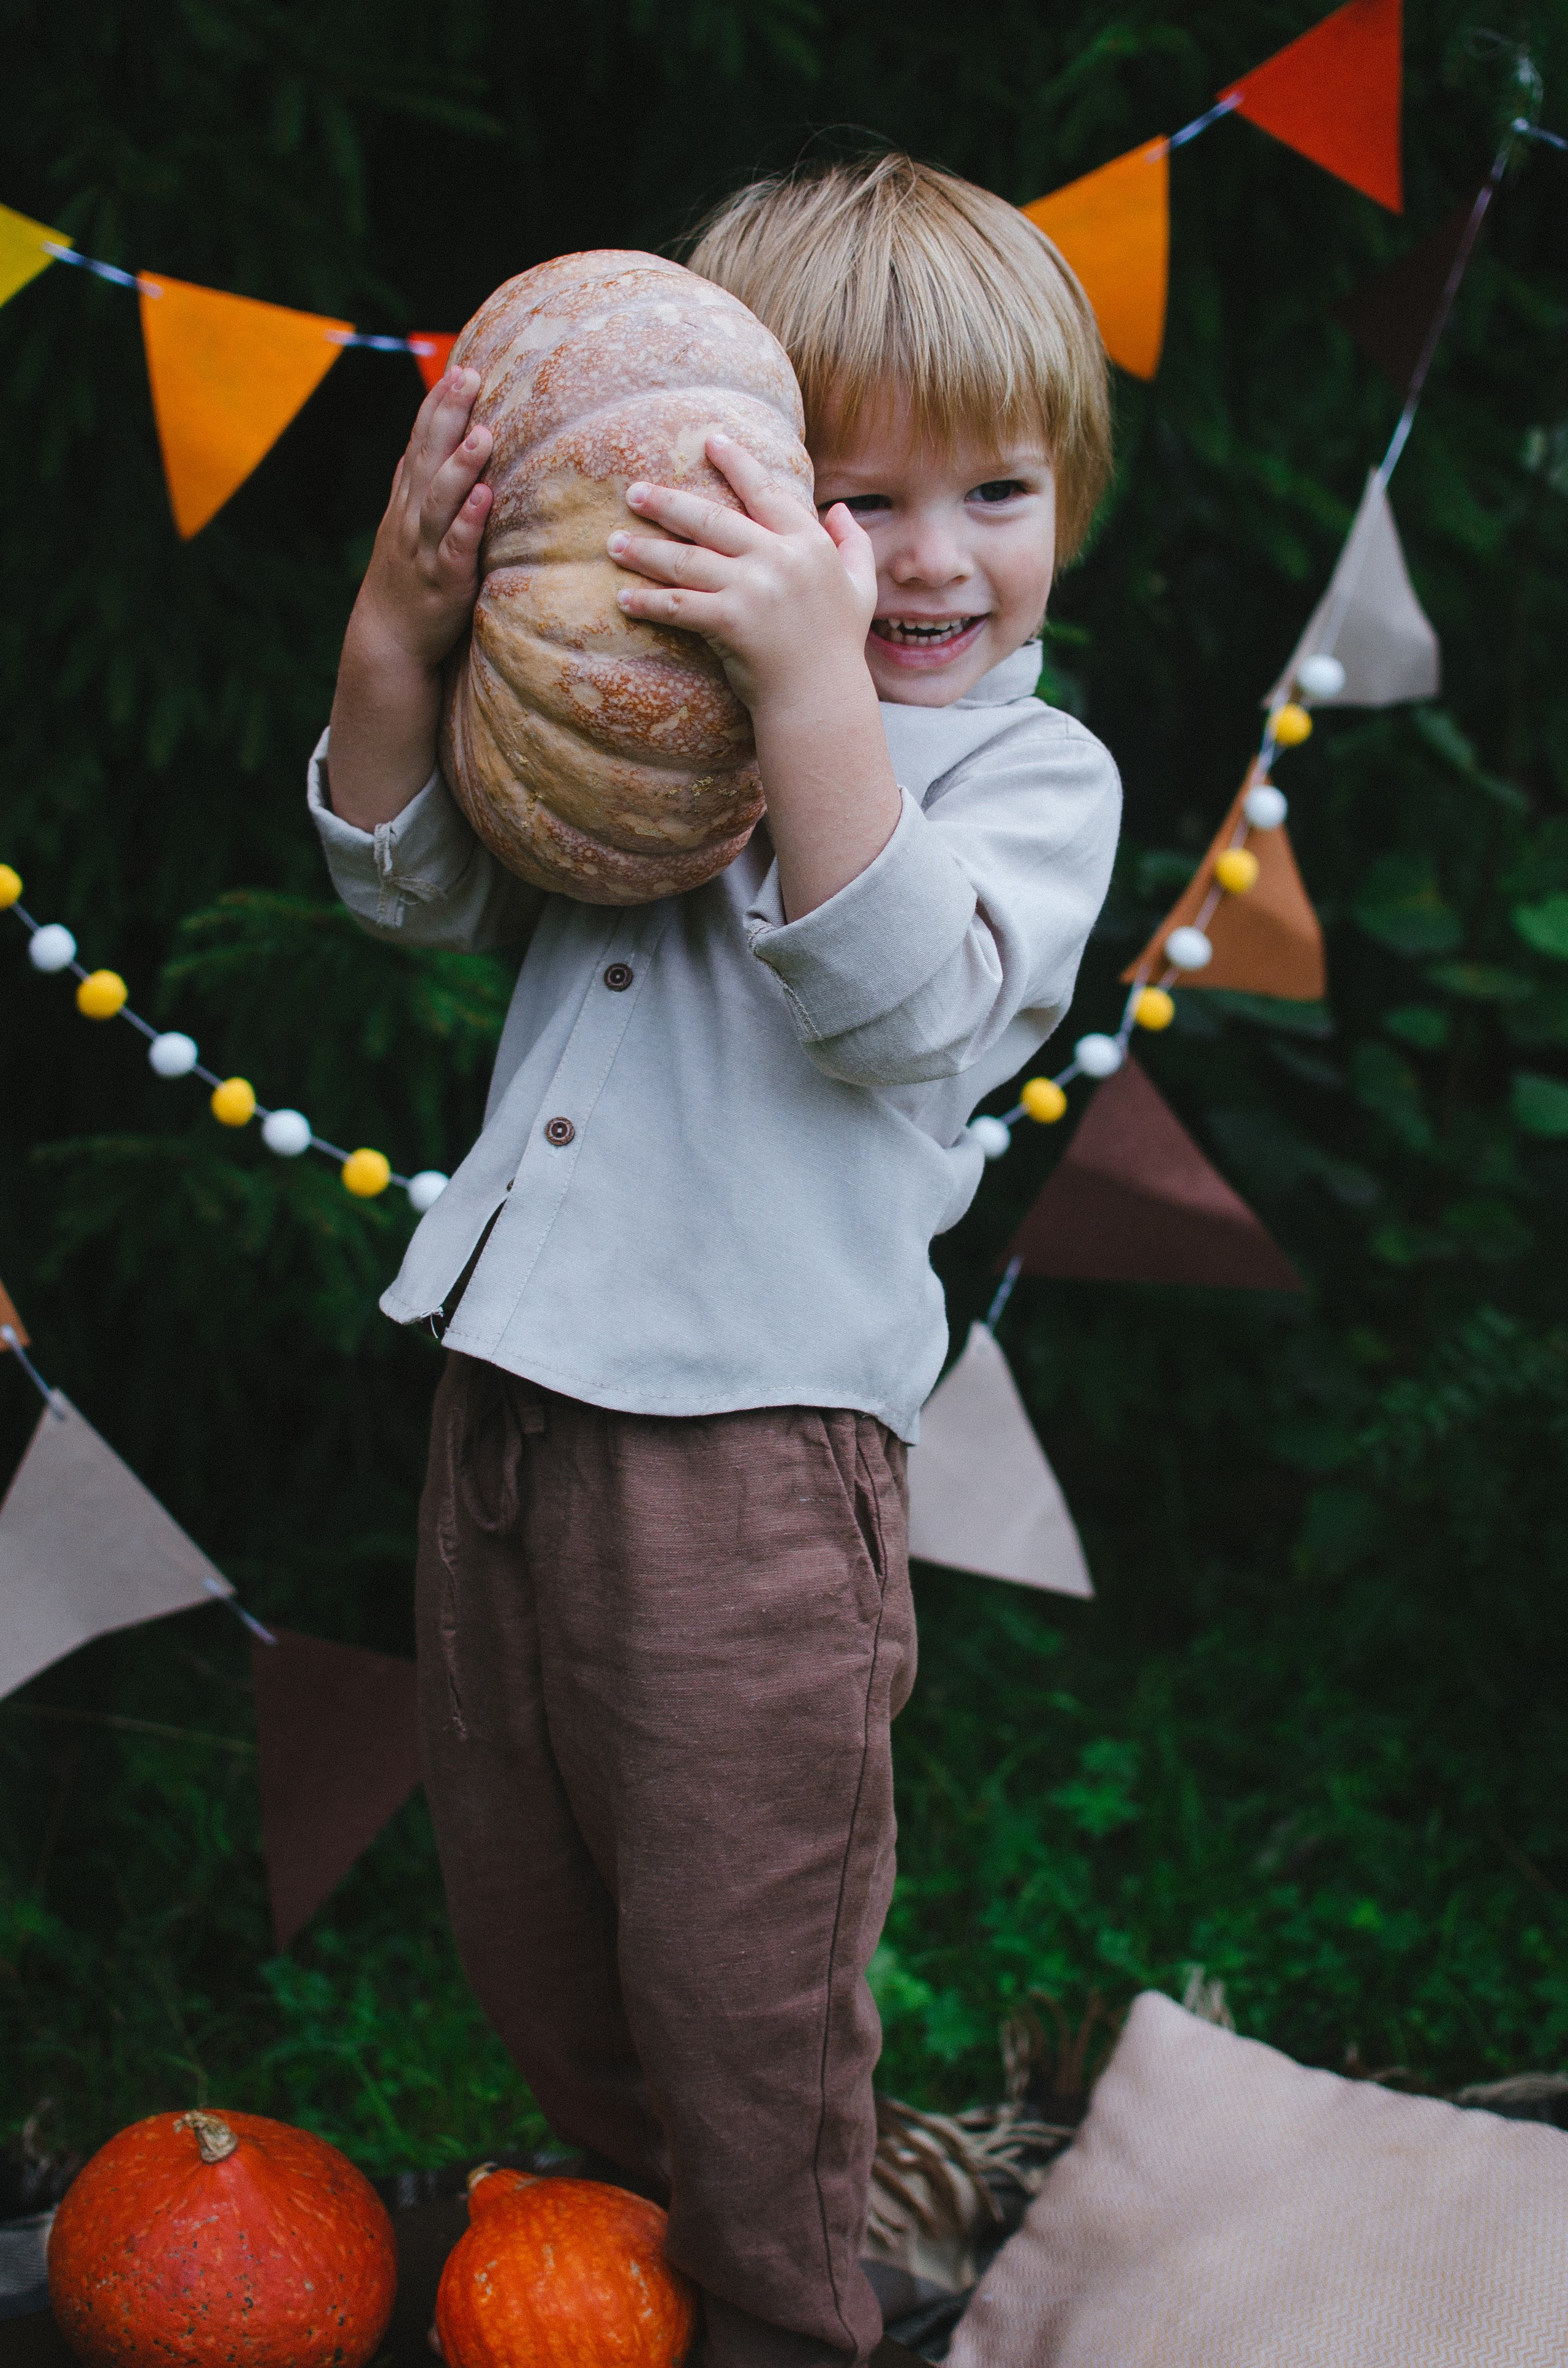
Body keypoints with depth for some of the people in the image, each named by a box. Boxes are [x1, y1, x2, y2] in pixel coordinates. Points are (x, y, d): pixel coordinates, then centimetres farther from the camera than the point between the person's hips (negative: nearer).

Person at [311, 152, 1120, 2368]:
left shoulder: (1034, 769, -5)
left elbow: (906, 1005, -22)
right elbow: (414, 887, 7)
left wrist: (815, 690, -33)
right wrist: (402, 633, -10)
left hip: (749, 1454, -5)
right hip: (506, 1407, 6)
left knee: (737, 1976, 7)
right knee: (521, 1925, 21)